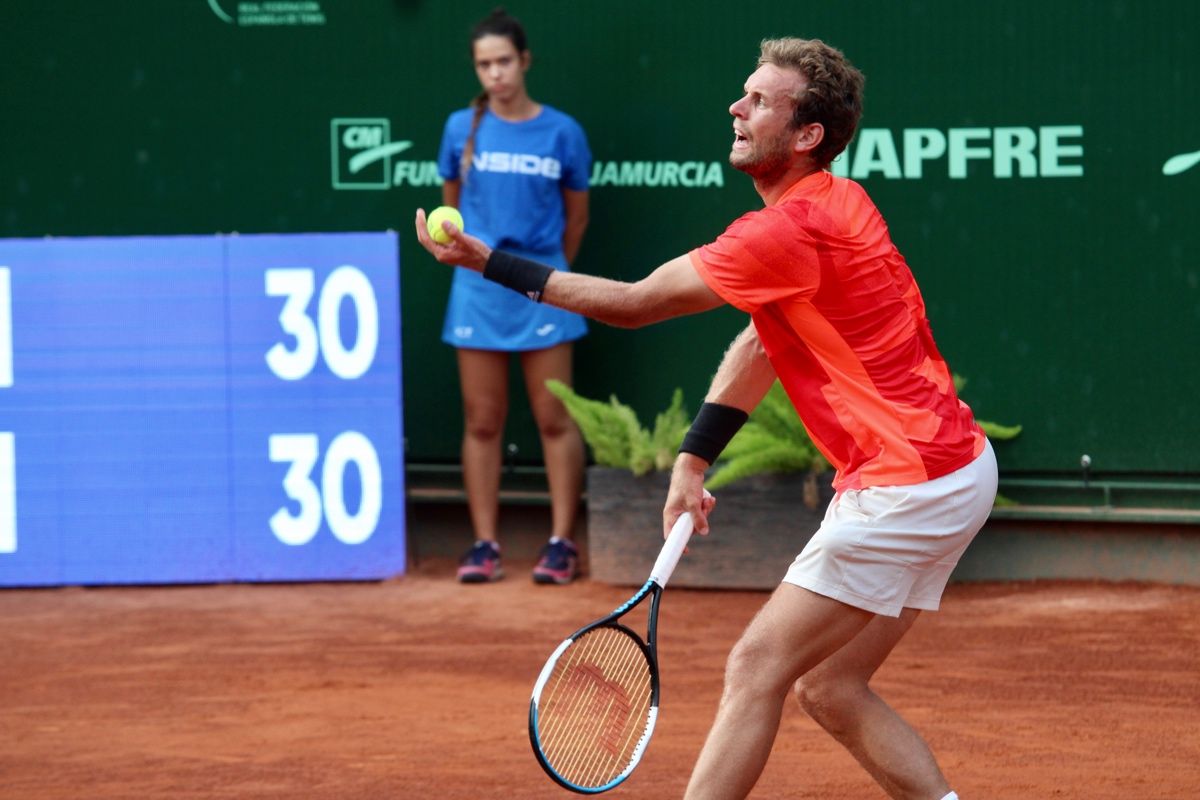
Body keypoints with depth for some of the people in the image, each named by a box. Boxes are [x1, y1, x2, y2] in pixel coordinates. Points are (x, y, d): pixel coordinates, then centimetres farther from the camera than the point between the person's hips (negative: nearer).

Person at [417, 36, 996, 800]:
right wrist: (693, 460, 12)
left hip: (906, 485, -10)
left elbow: (632, 304, -11)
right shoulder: (831, 204, 12)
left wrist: (490, 262, -5)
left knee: (759, 667, -7)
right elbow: (761, 342, 19)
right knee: (830, 688, 13)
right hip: (951, 467, 10)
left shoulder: (790, 232, -19)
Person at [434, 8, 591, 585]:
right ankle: (484, 544, 8)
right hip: (478, 287, 2)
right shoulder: (462, 128, 2)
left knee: (555, 419, 0)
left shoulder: (561, 132, -3)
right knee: (482, 422, 4)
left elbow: (576, 218, 8)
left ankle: (561, 543, 4)